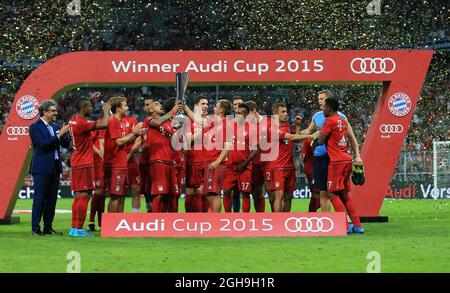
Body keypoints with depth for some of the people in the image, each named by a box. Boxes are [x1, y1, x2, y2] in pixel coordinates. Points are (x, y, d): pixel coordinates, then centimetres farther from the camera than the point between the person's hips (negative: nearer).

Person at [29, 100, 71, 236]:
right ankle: (35, 229, -3)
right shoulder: (35, 127, -6)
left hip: (55, 167, 7)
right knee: (39, 199, -5)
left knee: (52, 199, 8)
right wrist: (58, 135, -19)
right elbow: (42, 144, -18)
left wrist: (65, 134, -8)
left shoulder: (55, 126, 13)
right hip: (41, 168, -7)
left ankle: (48, 227, 14)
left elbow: (66, 144, 12)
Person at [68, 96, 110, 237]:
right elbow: (104, 125, -24)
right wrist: (106, 111, -7)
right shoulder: (82, 123, -19)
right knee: (84, 195, -7)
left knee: (78, 196, 12)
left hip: (76, 162, 9)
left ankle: (74, 228, 13)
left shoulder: (73, 120, 8)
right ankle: (78, 228, -9)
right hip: (84, 164, -9)